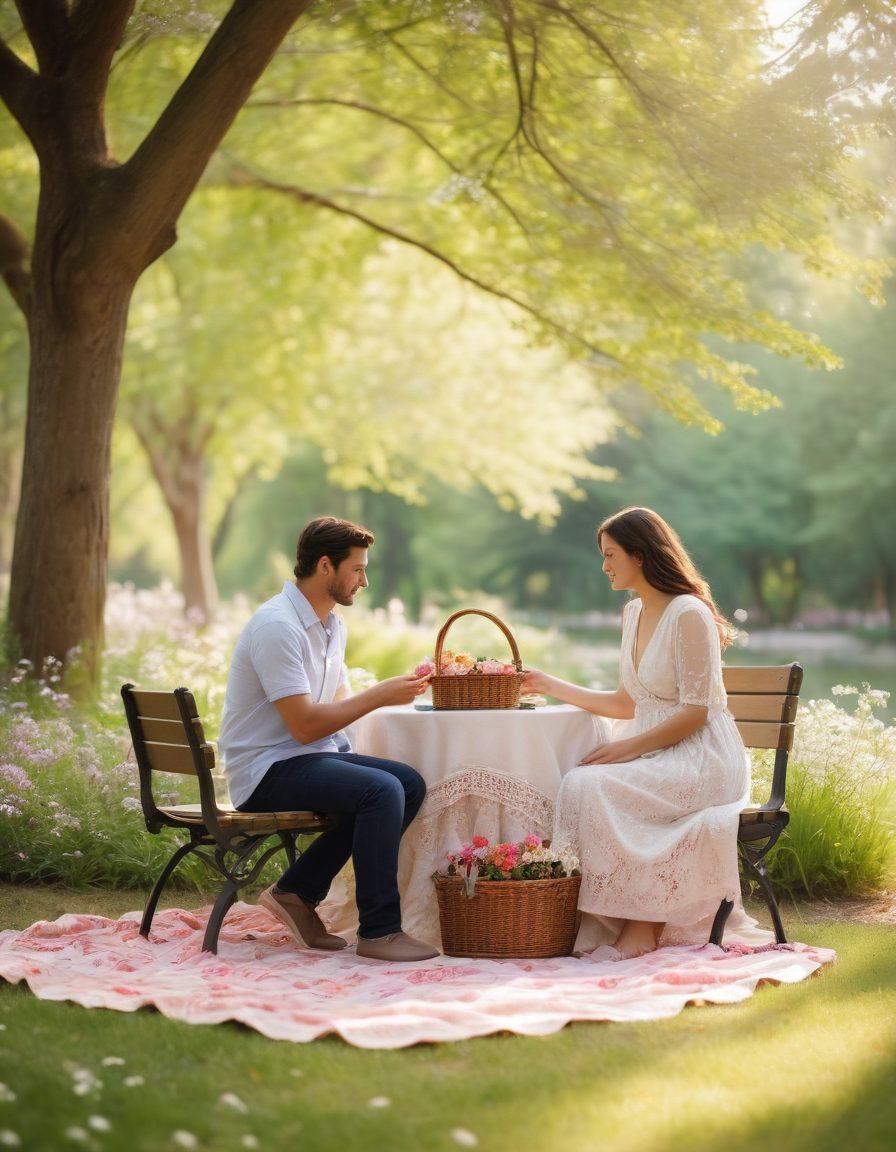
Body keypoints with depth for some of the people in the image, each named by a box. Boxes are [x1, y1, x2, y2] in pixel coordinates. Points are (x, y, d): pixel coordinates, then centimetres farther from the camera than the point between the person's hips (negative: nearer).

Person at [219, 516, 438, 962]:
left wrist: (397, 688, 0)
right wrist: (379, 695, -17)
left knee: (410, 784, -4)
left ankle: (298, 891, 2)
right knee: (381, 789, -26)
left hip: (312, 757, 10)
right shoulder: (277, 626, -19)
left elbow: (340, 702, 17)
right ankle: (379, 931, -19)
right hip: (268, 770, -10)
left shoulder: (331, 625, 13)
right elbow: (305, 725, -23)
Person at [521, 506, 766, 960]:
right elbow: (626, 705, 20)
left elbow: (694, 714, -16)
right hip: (650, 750, 8)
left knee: (591, 787, -27)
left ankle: (642, 923, -17)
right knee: (577, 784, -19)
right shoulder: (634, 613, 15)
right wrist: (550, 686, 21)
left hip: (701, 759, -8)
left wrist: (629, 746, -21)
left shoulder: (689, 615, -12)